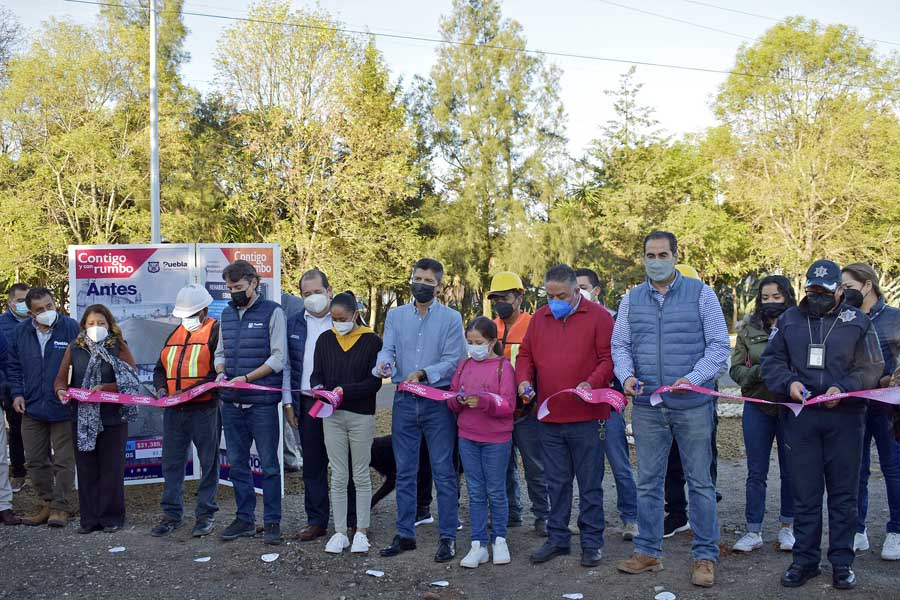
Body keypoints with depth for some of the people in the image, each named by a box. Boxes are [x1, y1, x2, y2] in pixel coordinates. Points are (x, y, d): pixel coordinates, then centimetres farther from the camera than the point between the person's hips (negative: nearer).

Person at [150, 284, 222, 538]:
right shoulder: (175, 334, 18)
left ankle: (206, 514, 13)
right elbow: (160, 368, 22)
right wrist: (161, 388, 1)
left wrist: (194, 389, -23)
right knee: (172, 462, 9)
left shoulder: (215, 331, -3)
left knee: (208, 463, 4)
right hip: (174, 410, 6)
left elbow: (220, 370, -14)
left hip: (205, 408, -6)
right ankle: (172, 514, 19)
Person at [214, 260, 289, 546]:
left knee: (268, 465, 2)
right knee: (237, 463, 12)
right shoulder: (227, 314, 13)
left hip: (262, 402, -6)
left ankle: (272, 521, 11)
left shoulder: (272, 312, -5)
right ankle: (244, 519, 23)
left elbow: (278, 358, -10)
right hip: (231, 403, 6)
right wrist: (221, 372, -1)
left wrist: (246, 378, -16)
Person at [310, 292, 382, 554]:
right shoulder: (325, 339, 6)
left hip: (361, 416, -3)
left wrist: (345, 390, -20)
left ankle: (361, 532, 17)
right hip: (332, 416, 3)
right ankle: (340, 532, 16)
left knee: (361, 475, 7)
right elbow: (316, 374, 9)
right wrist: (319, 389, -13)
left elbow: (374, 382, -8)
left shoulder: (371, 341, -5)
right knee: (338, 477, 7)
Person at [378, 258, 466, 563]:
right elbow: (387, 349, 0)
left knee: (444, 471, 1)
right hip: (404, 400, 3)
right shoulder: (395, 315, 9)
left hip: (439, 401, -3)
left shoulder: (451, 318, -1)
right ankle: (405, 535, 20)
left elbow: (453, 360, -7)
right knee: (404, 471, 10)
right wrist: (384, 364, -24)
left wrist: (423, 373, -22)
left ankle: (448, 537, 9)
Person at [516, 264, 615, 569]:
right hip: (549, 418, 4)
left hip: (587, 417, -4)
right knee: (557, 483, 14)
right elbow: (525, 354, 16)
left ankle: (591, 542, 17)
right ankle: (557, 538, 25)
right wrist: (524, 379, -3)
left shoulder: (598, 317, -4)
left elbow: (609, 358, -7)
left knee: (590, 484, 6)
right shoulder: (539, 318, 10)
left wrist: (592, 383, -22)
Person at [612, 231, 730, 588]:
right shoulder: (631, 300, 8)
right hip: (646, 407, 3)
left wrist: (694, 377, -18)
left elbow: (719, 345, -4)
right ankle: (647, 551, 23)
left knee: (700, 482, 4)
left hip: (692, 406, -3)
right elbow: (620, 345, 9)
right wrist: (627, 375, -11)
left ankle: (705, 556, 15)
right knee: (648, 482, 11)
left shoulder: (701, 294, -2)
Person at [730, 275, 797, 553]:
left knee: (790, 470, 11)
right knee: (756, 472, 8)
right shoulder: (748, 328, 2)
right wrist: (758, 372, -16)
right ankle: (753, 531, 16)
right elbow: (736, 369, 2)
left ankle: (787, 527, 28)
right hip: (757, 407, 2)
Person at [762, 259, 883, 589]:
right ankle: (805, 559, 17)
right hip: (800, 417, 1)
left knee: (843, 493, 6)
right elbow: (771, 361, 9)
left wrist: (843, 389, -15)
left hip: (844, 417, -1)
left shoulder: (858, 322, 4)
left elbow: (872, 368, 1)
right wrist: (788, 383, -10)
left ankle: (842, 561, 18)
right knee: (805, 493, 7)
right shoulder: (788, 320, 9)